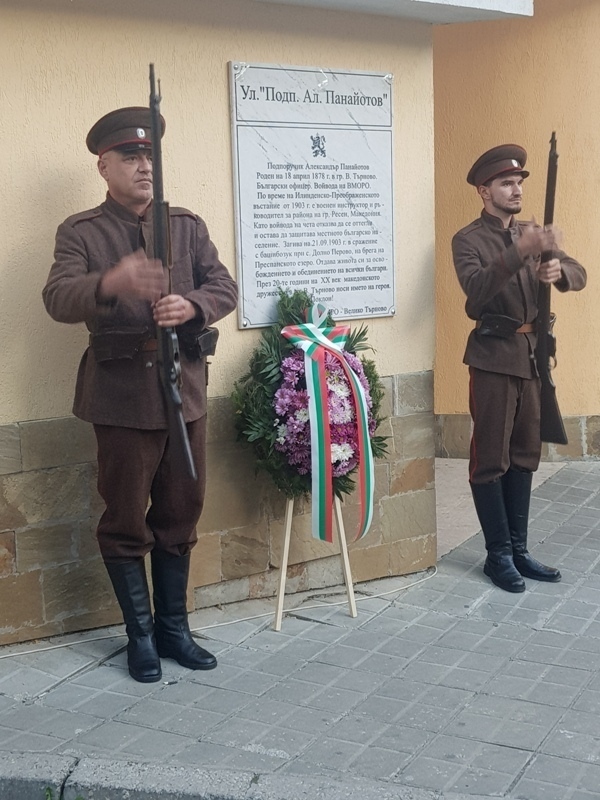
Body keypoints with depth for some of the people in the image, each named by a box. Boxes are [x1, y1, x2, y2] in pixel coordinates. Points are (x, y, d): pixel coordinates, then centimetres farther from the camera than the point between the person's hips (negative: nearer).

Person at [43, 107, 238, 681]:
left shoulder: (188, 226, 11)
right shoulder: (80, 232, -1)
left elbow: (225, 289, 5)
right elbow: (57, 299, -16)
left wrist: (191, 307, -18)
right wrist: (109, 283, -37)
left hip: (184, 388, 4)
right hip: (122, 392, -3)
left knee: (180, 515, 11)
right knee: (126, 521, 5)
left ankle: (174, 628, 26)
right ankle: (140, 635, 20)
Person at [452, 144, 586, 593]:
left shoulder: (532, 234, 13)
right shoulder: (468, 240, -6)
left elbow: (578, 276, 4)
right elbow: (477, 289, -24)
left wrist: (558, 270, -19)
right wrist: (520, 252, -36)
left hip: (533, 355, 6)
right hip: (494, 357, -6)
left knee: (525, 455, 10)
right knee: (491, 458, -3)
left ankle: (519, 549, 18)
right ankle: (499, 554, 5)